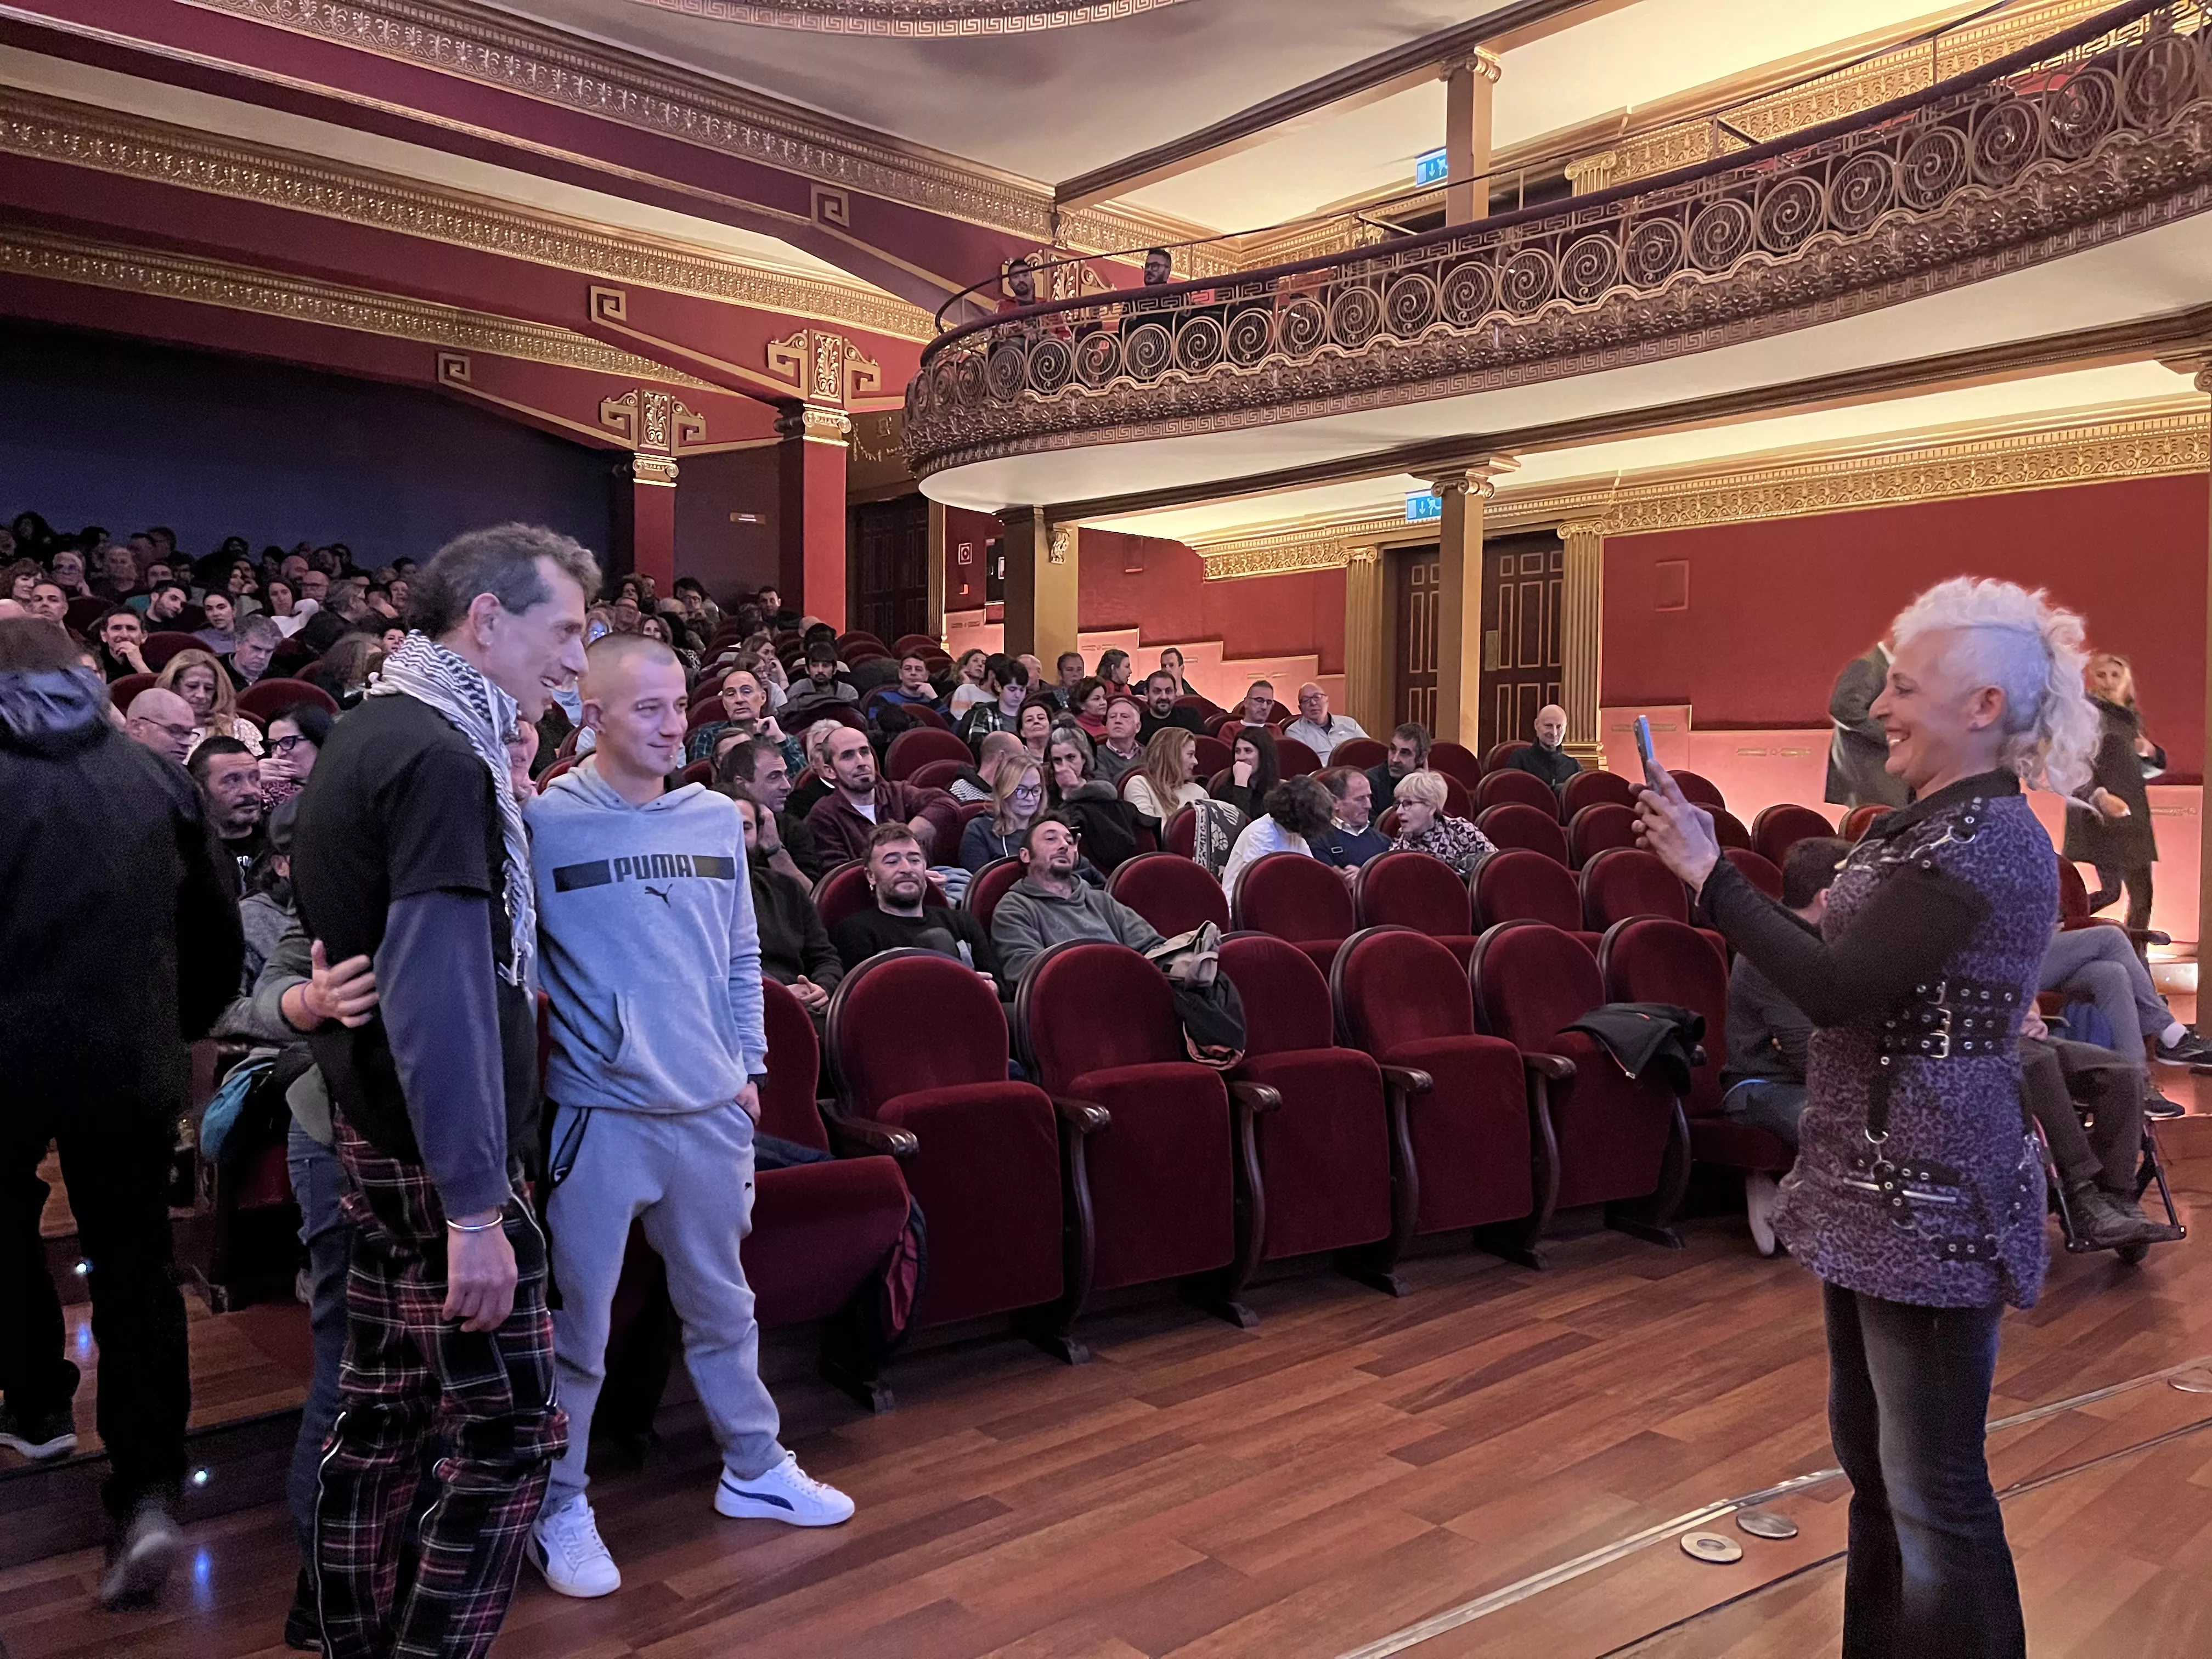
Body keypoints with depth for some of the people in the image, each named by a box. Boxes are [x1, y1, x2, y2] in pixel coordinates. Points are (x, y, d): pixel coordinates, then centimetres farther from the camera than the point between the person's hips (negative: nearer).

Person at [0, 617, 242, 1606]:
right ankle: (149, 1492, -3)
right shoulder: (157, 775, 2)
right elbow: (219, 930, 5)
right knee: (135, 1263, 5)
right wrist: (180, 1028, 18)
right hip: (132, 1059, 2)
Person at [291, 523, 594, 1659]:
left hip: (376, 1137, 10)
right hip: (438, 1154, -10)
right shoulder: (440, 759, -19)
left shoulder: (367, 734, 12)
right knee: (510, 1433, -2)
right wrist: (476, 1205, -24)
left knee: (383, 1415, 17)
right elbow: (438, 999, -25)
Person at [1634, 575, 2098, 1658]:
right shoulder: (1929, 823, 10)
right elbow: (1844, 968, 11)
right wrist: (1707, 868, 5)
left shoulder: (1989, 842, -20)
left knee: (1931, 1485, 2)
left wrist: (1709, 873, -20)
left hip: (1929, 1201, -10)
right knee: (1867, 1447, 21)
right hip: (1878, 1184, 10)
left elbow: (1833, 990, -24)